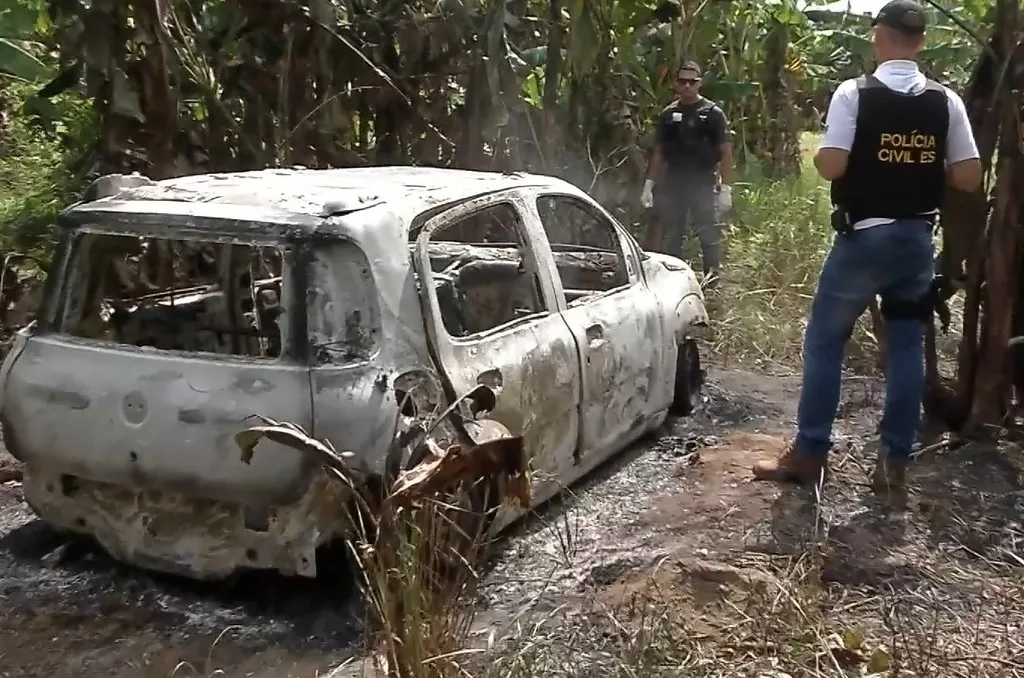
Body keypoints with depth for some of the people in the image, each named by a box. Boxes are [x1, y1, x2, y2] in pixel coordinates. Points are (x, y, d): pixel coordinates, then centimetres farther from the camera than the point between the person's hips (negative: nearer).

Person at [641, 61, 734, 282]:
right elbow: (658, 152, 14)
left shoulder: (712, 113, -3)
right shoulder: (669, 114, 9)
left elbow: (725, 152, -4)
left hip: (703, 186, -4)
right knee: (670, 237, 10)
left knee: (710, 237, -7)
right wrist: (648, 185, 8)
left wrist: (726, 188, -11)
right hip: (672, 185, 4)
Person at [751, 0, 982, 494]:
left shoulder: (854, 93, -10)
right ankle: (894, 462, 13)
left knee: (824, 339, 8)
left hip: (863, 237, -4)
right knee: (907, 346, 10)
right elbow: (969, 177, 0)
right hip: (917, 238, 4)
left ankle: (809, 453, 10)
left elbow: (830, 166, -17)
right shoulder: (946, 101, 1)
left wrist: (817, 154, 5)